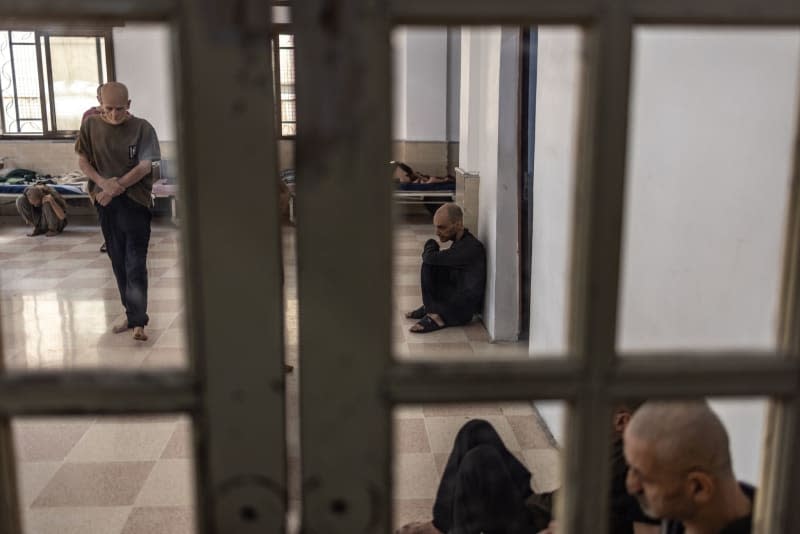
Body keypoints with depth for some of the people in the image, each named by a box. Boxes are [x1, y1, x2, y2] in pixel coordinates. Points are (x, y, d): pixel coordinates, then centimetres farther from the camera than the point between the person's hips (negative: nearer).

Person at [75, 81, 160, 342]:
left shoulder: (142, 128, -6)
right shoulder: (91, 125, 4)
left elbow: (144, 167, -11)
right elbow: (82, 161, 5)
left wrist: (116, 188, -15)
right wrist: (104, 183, -12)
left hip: (135, 201, -4)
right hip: (106, 202, 4)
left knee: (135, 263, -7)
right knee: (118, 261, 11)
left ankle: (138, 321, -6)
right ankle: (130, 312, 23)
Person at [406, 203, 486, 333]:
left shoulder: (471, 248, -25)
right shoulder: (460, 241, 5)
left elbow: (430, 257, -26)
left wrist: (431, 245, -7)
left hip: (464, 307, -9)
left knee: (429, 263, -16)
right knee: (429, 263, 5)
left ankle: (435, 314, -9)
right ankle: (431, 307, 5)